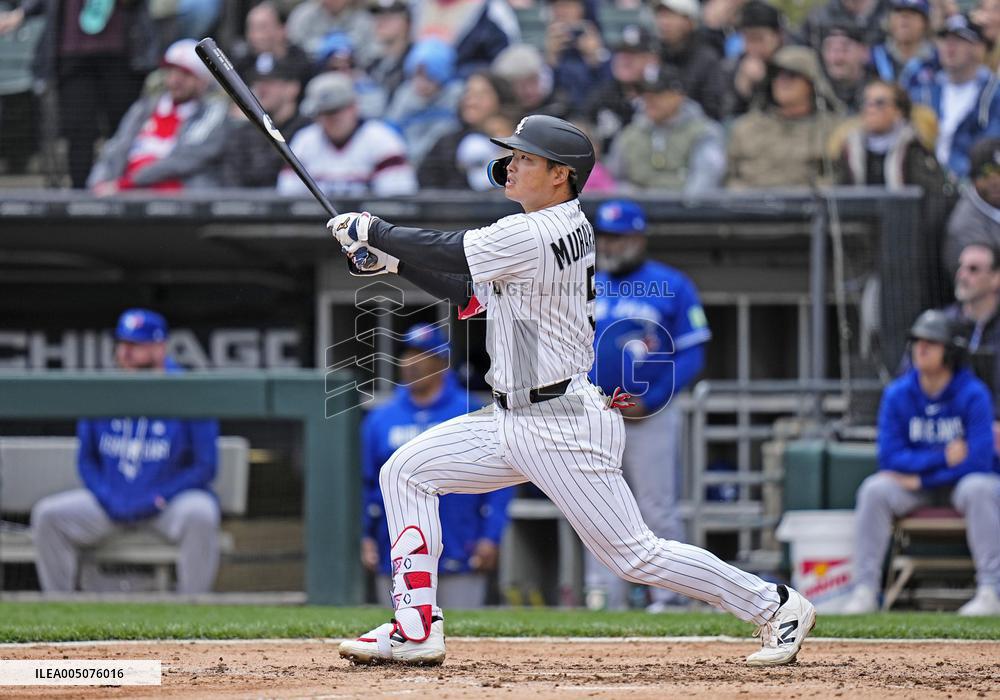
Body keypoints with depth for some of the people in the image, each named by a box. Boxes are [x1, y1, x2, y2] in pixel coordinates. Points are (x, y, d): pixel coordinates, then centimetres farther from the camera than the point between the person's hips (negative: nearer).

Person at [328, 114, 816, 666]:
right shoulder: (560, 227, 10)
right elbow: (471, 293, 18)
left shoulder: (533, 237, -20)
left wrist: (370, 231, -3)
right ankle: (416, 630, 3)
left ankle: (775, 606, 8)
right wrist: (390, 260, 12)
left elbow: (443, 252, -17)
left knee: (633, 554, -6)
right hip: (514, 419, 10)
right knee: (405, 472, 4)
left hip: (565, 428, -10)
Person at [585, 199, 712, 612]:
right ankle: (603, 597, 8)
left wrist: (648, 402, -15)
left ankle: (666, 596, 4)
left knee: (657, 511, -3)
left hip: (650, 415, -4)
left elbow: (691, 356, -5)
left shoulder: (671, 287, -2)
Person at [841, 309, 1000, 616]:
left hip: (964, 480, -3)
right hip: (915, 485, 3)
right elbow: (890, 458, -12)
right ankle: (864, 590, -24)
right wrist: (943, 457, -24)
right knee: (874, 489, -24)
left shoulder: (973, 394, -16)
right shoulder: (897, 394, -6)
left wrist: (919, 478, -21)